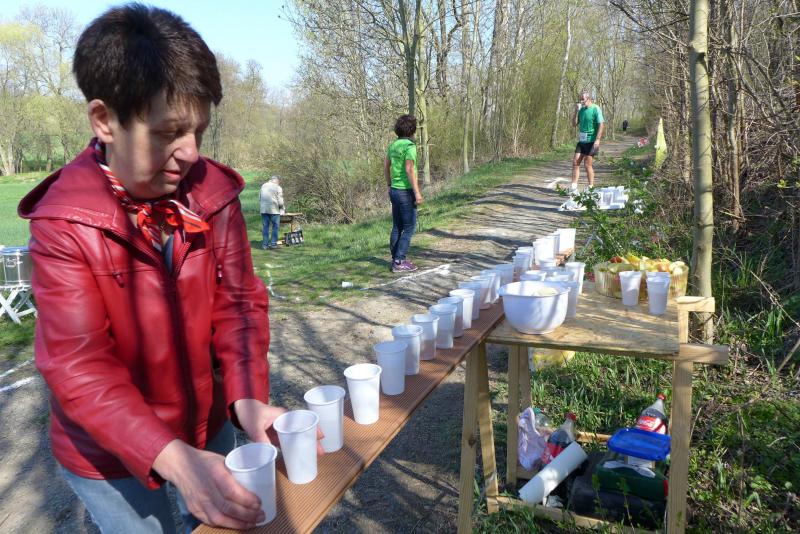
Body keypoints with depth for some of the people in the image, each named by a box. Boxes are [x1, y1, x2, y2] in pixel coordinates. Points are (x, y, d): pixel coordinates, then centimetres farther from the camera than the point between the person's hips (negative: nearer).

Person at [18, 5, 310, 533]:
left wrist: (247, 398, -24)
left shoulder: (215, 192, -11)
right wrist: (174, 461, -38)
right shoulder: (63, 222, -21)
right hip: (108, 452, -3)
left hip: (208, 424, 4)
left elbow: (238, 302, -8)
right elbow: (79, 366, -25)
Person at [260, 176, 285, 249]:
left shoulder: (263, 186, 8)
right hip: (274, 210, -4)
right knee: (275, 227, 7)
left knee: (265, 227, 10)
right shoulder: (278, 188, -6)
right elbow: (280, 202, -7)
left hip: (264, 210, 4)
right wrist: (281, 208, 10)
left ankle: (265, 244, 12)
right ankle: (273, 243, 6)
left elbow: (259, 198, 11)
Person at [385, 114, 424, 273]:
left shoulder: (393, 145, 9)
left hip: (395, 190, 8)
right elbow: (409, 170, -25)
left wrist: (390, 186, 25)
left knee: (397, 227, 13)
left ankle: (397, 259, 18)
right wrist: (417, 192, -22)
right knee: (409, 227, -2)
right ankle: (399, 262, -3)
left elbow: (386, 166, 15)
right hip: (406, 192, -8)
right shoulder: (410, 146, -17)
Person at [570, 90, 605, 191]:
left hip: (591, 141, -7)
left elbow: (602, 125, -13)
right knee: (575, 162, 1)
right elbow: (574, 124, 11)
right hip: (581, 141, 7)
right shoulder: (581, 109, 10)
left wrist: (597, 139, -20)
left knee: (587, 165, -4)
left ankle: (591, 187, 8)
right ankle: (574, 186, 5)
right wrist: (576, 111, -1)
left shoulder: (595, 109, -8)